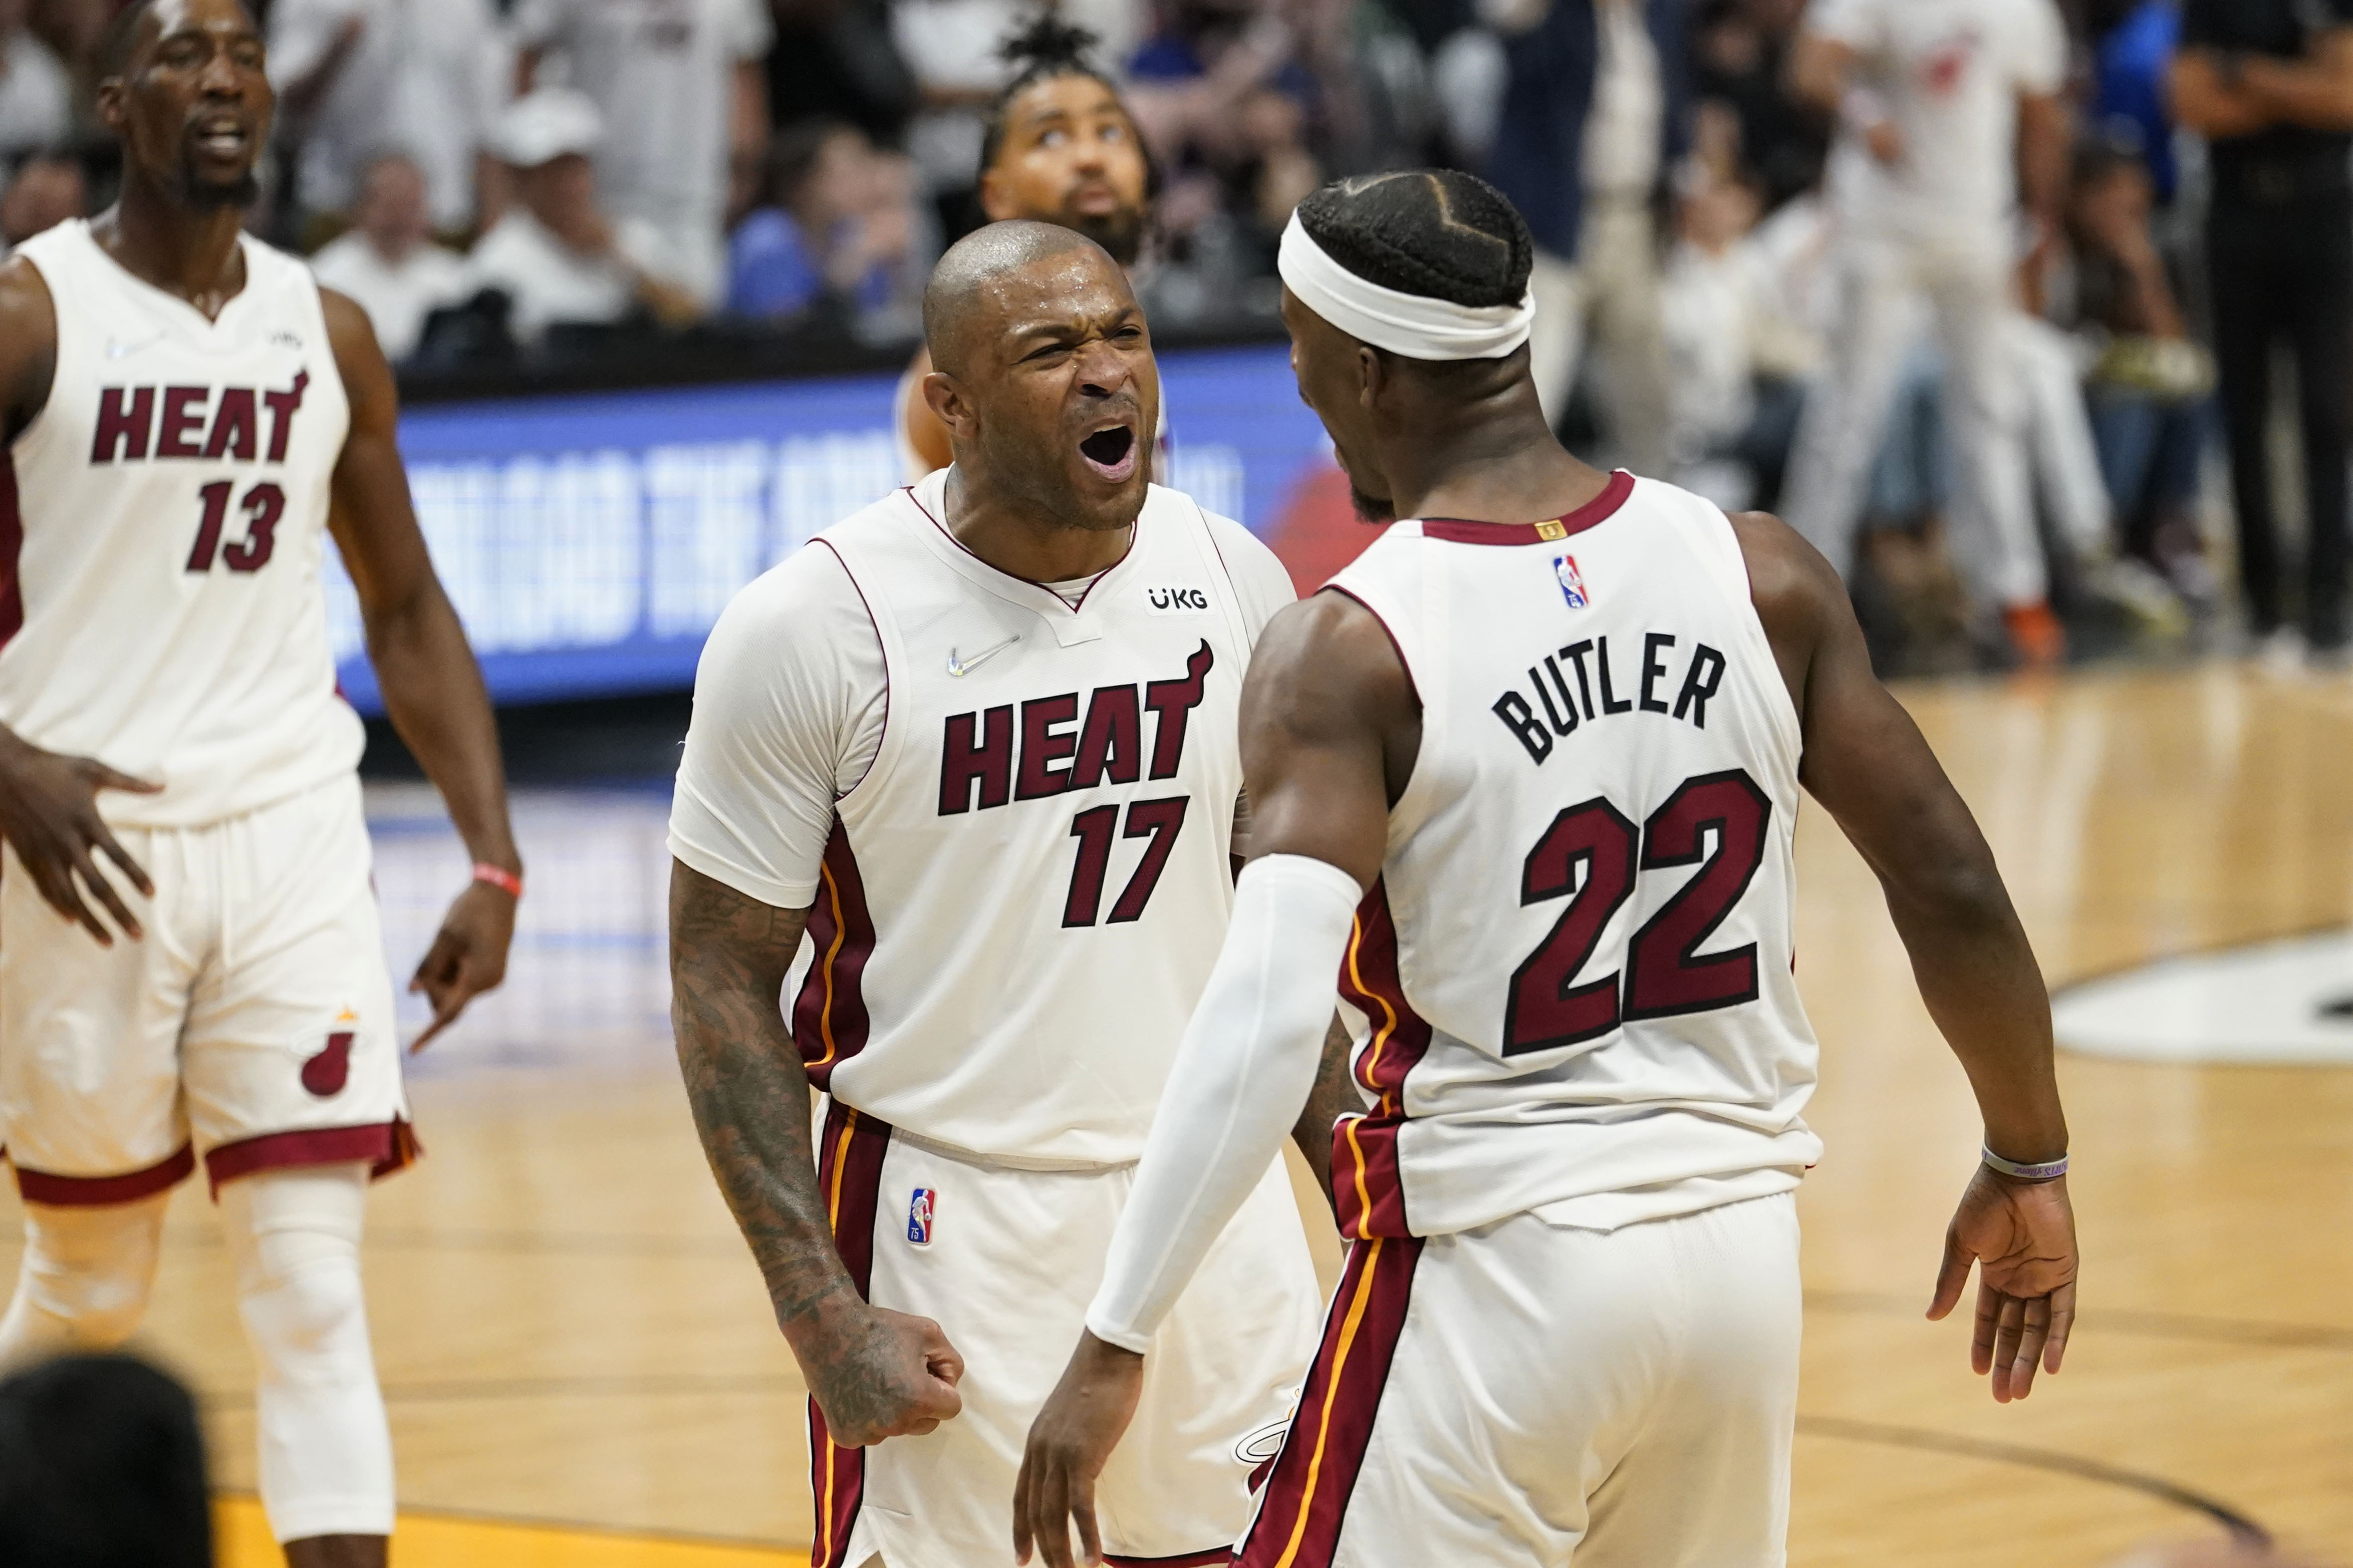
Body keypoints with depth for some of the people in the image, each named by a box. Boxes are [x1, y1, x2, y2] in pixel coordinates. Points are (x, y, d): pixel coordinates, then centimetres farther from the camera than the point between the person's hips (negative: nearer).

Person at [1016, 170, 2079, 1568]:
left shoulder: (1348, 651, -13)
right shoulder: (1759, 575, -1)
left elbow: (1267, 1023, -24)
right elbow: (1952, 891, 1)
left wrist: (1117, 1346, -22)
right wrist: (2029, 1164, 16)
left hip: (1497, 1267, -5)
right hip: (1742, 1244, 5)